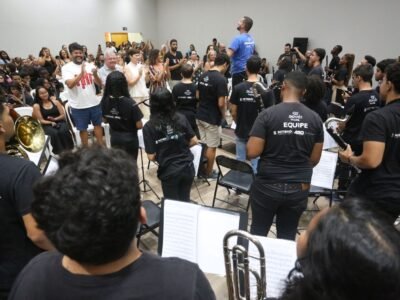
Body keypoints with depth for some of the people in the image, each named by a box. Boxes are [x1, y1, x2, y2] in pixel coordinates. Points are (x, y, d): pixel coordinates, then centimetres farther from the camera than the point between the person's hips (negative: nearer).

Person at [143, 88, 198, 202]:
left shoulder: (149, 126, -13)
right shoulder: (181, 118, -6)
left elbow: (151, 156, -12)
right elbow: (194, 141, 1)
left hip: (169, 172, -3)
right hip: (187, 168, 3)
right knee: (185, 201, 23)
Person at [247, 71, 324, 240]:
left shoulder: (267, 114, -13)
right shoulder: (315, 119, -2)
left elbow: (252, 152, -16)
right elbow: (315, 159, 4)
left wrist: (253, 138, 5)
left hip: (267, 186, -3)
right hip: (299, 188, 3)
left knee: (258, 232, 15)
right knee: (288, 235, 17)